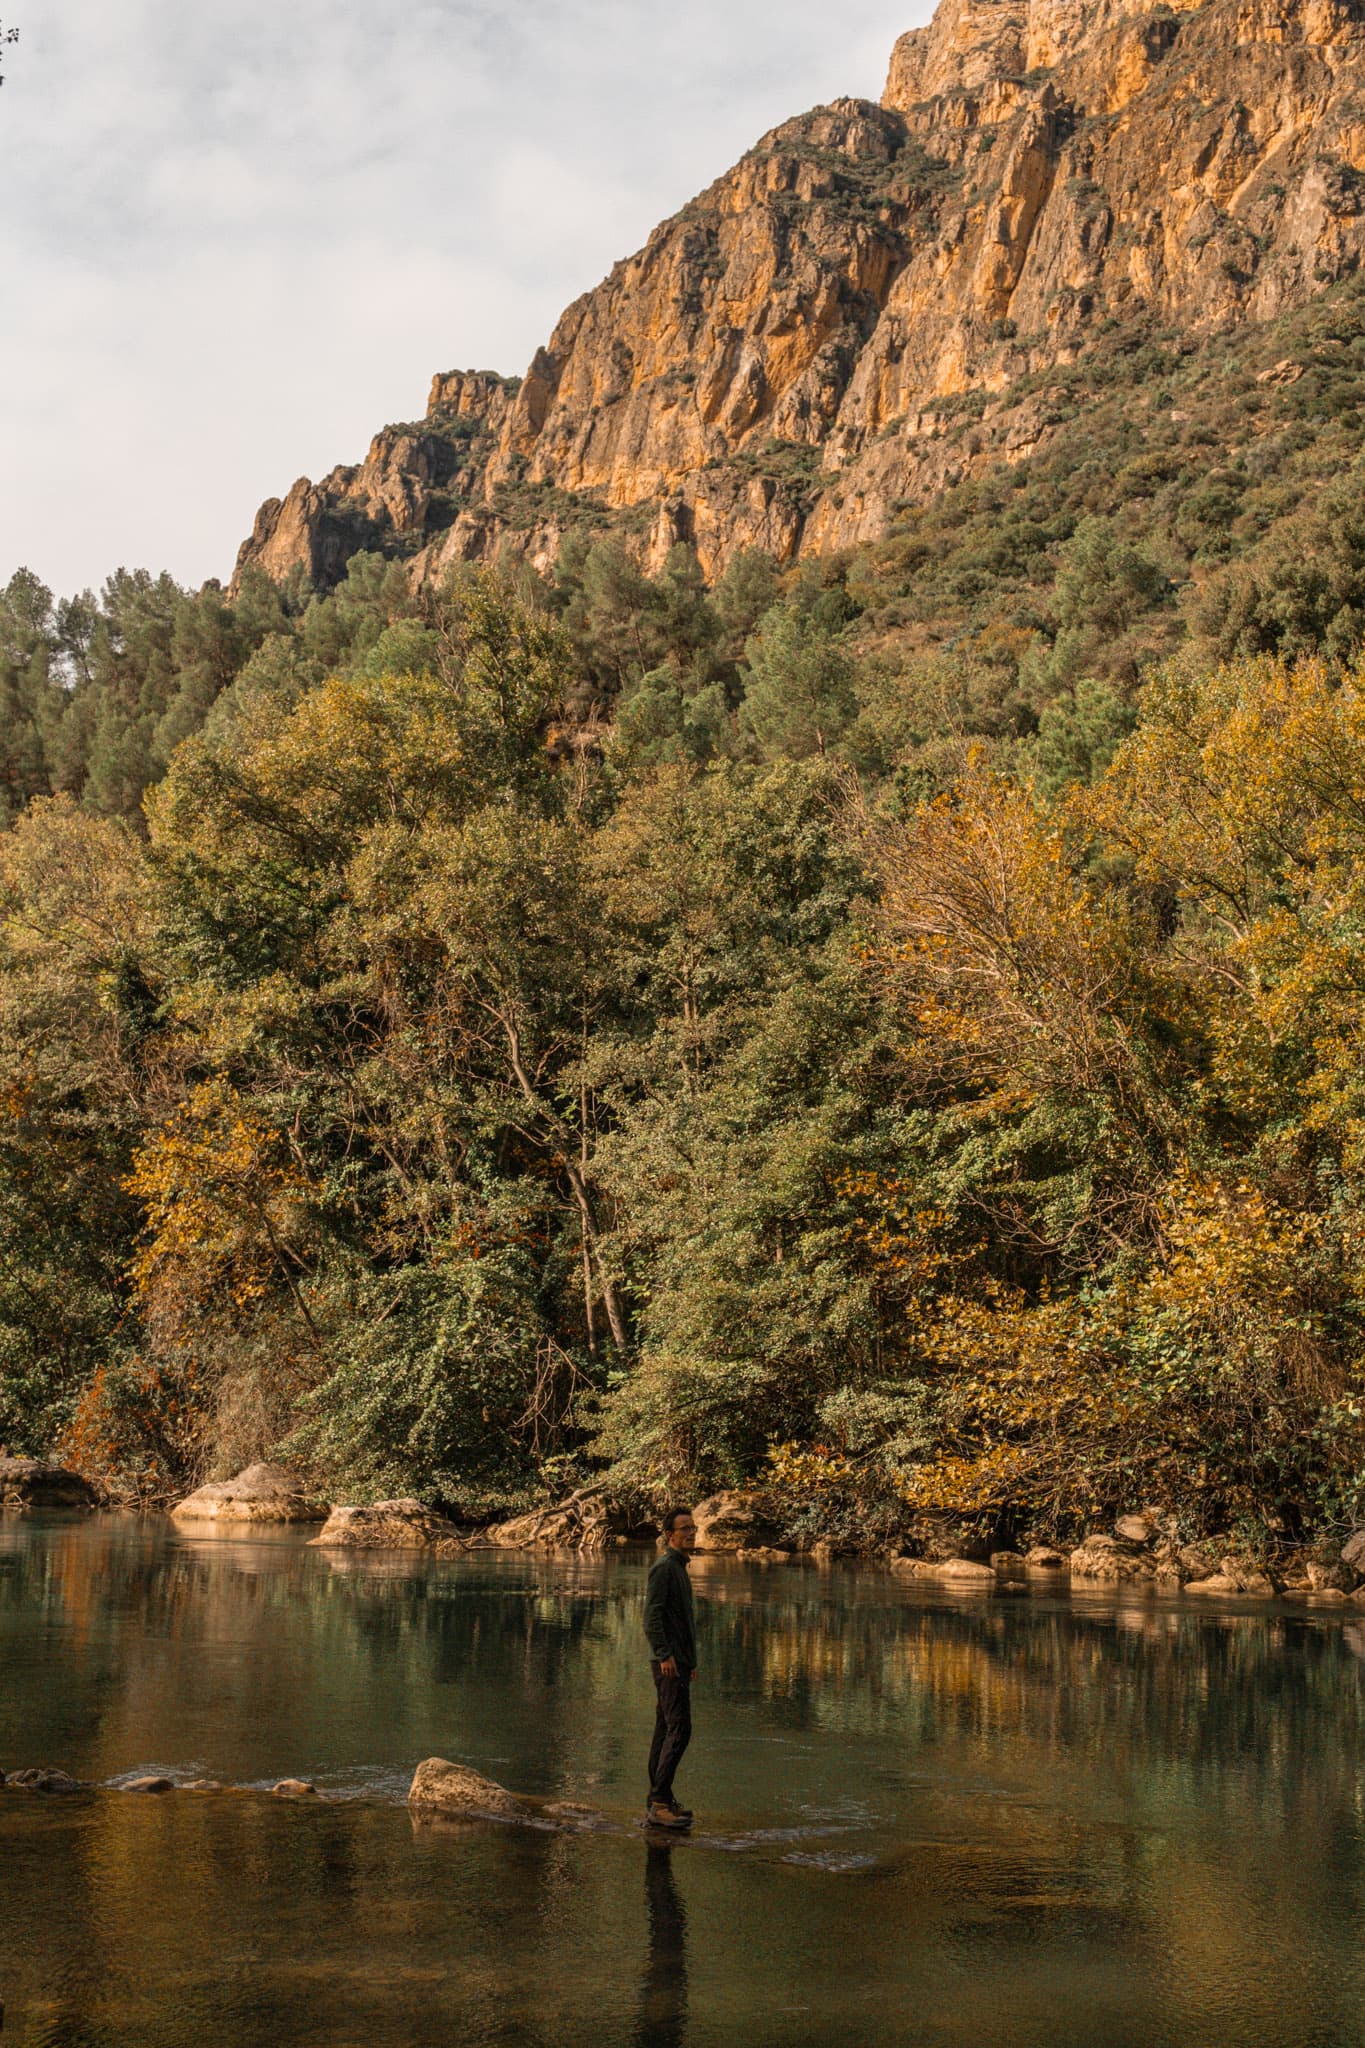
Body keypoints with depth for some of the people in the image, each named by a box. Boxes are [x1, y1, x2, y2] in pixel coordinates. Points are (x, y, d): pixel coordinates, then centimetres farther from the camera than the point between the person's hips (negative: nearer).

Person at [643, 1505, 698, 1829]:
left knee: (666, 1729, 10)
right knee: (679, 1729, -14)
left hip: (679, 1663, 10)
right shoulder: (663, 1568, -11)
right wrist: (664, 1655, -27)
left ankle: (657, 1801, 13)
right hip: (669, 1663, -10)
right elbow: (652, 1616, -20)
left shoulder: (679, 1569, 20)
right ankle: (660, 1800, -16)